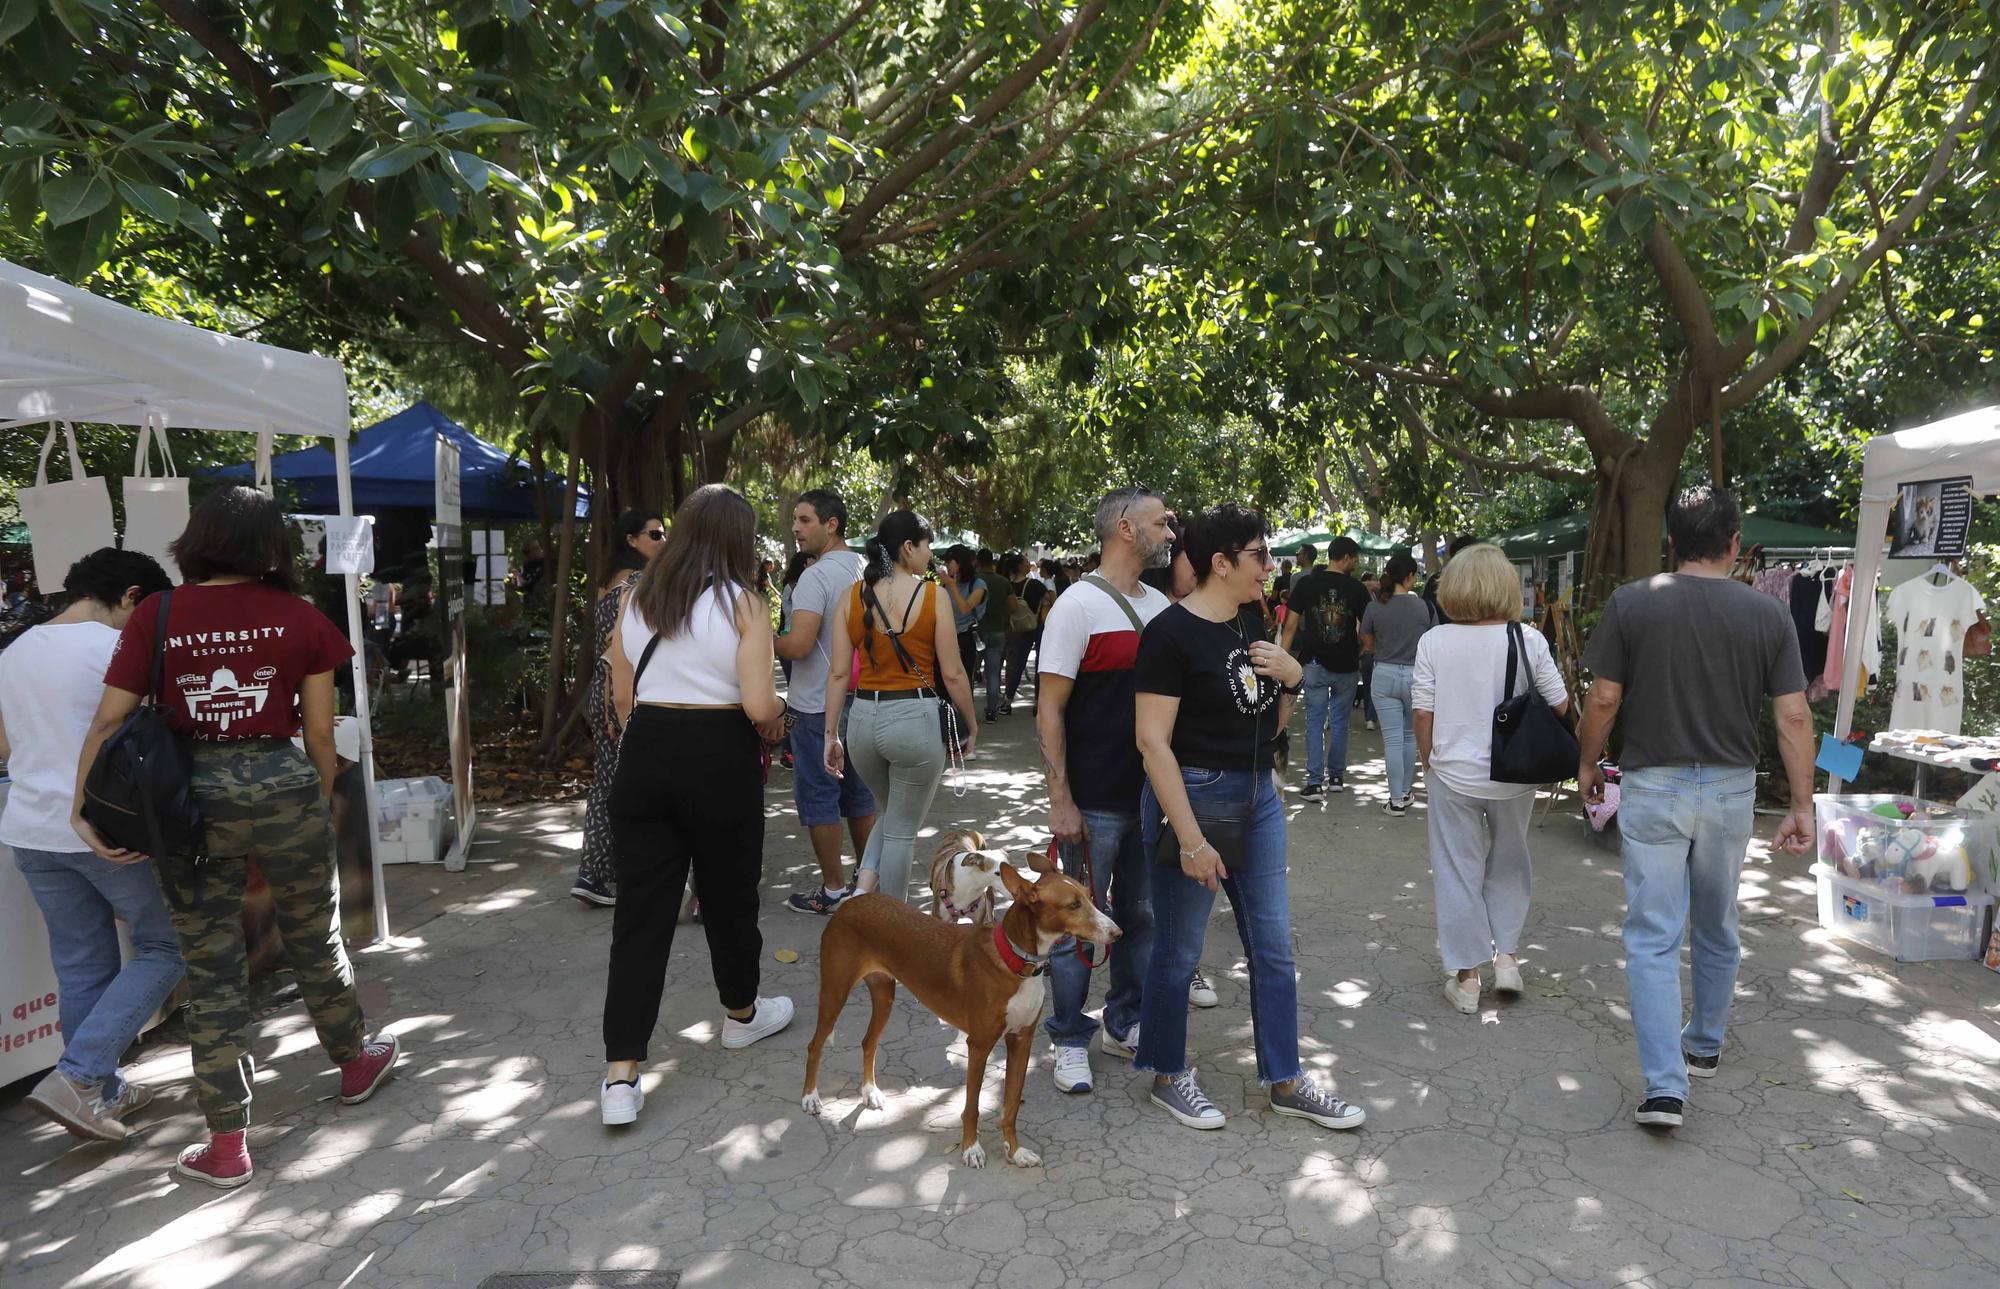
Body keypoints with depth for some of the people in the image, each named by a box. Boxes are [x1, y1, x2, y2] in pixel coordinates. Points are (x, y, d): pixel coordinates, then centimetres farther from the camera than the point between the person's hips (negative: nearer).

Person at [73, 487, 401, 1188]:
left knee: (211, 969, 10)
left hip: (192, 800, 1)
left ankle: (227, 1144, 17)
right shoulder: (298, 616, -3)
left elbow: (108, 720, -6)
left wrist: (84, 807, 0)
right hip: (283, 787, 0)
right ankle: (356, 1063, 41)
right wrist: (322, 801, 13)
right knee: (315, 944, 19)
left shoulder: (156, 615, -2)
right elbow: (319, 733, 0)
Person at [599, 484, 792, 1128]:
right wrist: (778, 714, 5)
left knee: (640, 910, 4)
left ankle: (620, 1076, 3)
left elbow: (622, 696, 11)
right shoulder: (742, 603, -9)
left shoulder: (638, 598, 6)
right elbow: (759, 707, -16)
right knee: (729, 893, 16)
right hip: (720, 756, -4)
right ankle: (742, 1013, 39)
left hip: (645, 752, 4)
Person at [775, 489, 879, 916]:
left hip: (816, 706, -8)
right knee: (858, 793, 16)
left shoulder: (817, 576, -18)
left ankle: (833, 889, 10)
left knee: (818, 798, 3)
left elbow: (798, 645, -25)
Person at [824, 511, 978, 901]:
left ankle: (863, 888, 8)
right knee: (903, 829, 11)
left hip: (863, 718, 4)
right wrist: (971, 725, 8)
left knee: (892, 814, 27)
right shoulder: (931, 595, -7)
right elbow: (953, 674, -5)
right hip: (916, 718, -4)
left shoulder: (852, 596, 3)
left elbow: (838, 673, 1)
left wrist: (831, 735, 7)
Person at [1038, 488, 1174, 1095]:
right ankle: (1070, 1040, 21)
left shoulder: (1159, 605, 9)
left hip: (1151, 793, 7)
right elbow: (1049, 709, -14)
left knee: (1141, 915, 17)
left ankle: (1124, 1025, 33)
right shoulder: (1080, 605, -12)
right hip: (1094, 804, -7)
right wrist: (1060, 801, -17)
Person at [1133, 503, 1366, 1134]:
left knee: (1274, 945, 12)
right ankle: (1167, 1075, 27)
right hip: (1193, 794, -7)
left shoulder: (1252, 622, 6)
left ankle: (1285, 1081, 26)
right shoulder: (1172, 632, -16)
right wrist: (1190, 839, -22)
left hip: (1257, 795, 8)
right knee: (1178, 949, 7)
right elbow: (1153, 740, -20)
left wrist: (1291, 679, -5)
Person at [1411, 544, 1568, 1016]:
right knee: (1508, 863, 23)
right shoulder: (1528, 640, -10)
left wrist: (1429, 760, 9)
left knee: (1458, 870, 10)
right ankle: (1505, 955, 24)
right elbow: (1559, 704, -3)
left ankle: (1465, 977, 17)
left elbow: (1422, 712, -6)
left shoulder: (1434, 641, -9)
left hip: (1453, 774, -1)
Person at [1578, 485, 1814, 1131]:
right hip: (1731, 788, 3)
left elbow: (1604, 698, -7)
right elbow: (1793, 716, -5)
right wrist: (1803, 805, 1)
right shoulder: (1768, 614, -4)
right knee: (1717, 929, 21)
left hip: (1653, 786, -3)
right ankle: (1705, 1046, 39)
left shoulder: (1630, 603, -9)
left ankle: (1665, 1085, -7)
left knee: (1653, 938, 0)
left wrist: (1587, 764, 9)